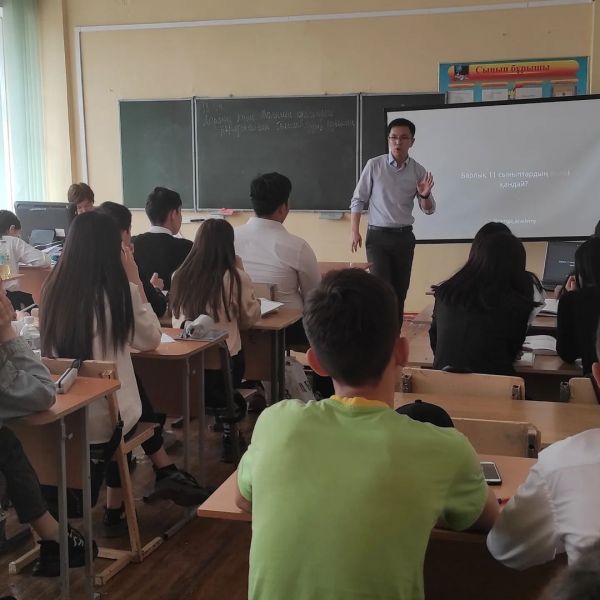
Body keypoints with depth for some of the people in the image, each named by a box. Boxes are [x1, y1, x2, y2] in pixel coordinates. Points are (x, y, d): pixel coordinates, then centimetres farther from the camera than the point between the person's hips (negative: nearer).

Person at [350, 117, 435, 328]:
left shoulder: (418, 171, 1)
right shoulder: (374, 165, -4)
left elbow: (429, 210, 5)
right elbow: (358, 200, 1)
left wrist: (425, 195, -17)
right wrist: (355, 231, -6)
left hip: (404, 236, 3)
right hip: (378, 235, -3)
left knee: (400, 291, 7)